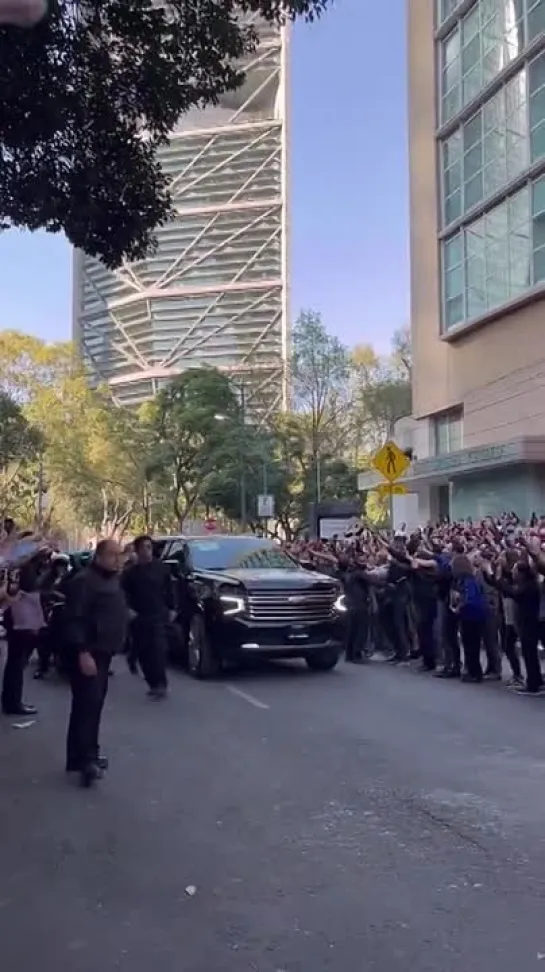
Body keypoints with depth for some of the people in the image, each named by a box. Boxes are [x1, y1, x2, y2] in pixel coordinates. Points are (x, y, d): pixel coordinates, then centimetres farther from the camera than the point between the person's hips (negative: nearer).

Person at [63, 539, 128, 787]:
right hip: (87, 653, -10)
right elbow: (74, 620, -22)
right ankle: (83, 759, -14)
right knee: (87, 704, -13)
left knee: (94, 704, 14)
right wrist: (83, 653, -28)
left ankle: (88, 755, 22)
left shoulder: (113, 579, 14)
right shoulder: (84, 581, -16)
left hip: (103, 652, 10)